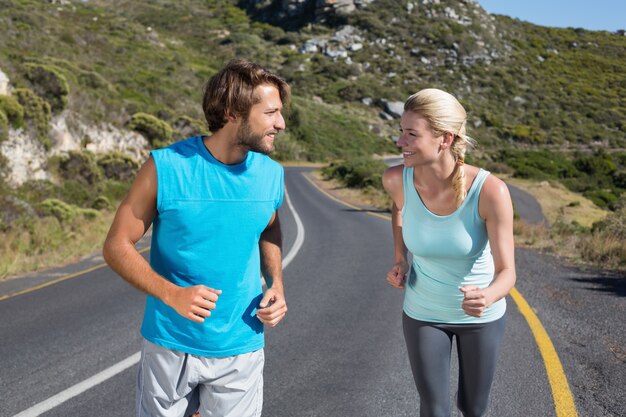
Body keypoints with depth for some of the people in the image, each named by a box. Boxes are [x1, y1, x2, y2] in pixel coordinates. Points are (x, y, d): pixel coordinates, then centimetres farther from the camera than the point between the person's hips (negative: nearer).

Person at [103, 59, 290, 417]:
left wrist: (277, 284, -2)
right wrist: (172, 294, -23)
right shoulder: (166, 167, -14)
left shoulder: (271, 174, -3)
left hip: (241, 350, 2)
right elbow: (118, 246, -8)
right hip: (169, 346, -2)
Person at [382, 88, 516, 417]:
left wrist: (487, 297, -47)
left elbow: (506, 272, -25)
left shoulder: (491, 191, -31)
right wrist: (399, 260, -5)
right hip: (423, 313, 1)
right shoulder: (396, 179, -23)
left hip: (481, 314, -1)